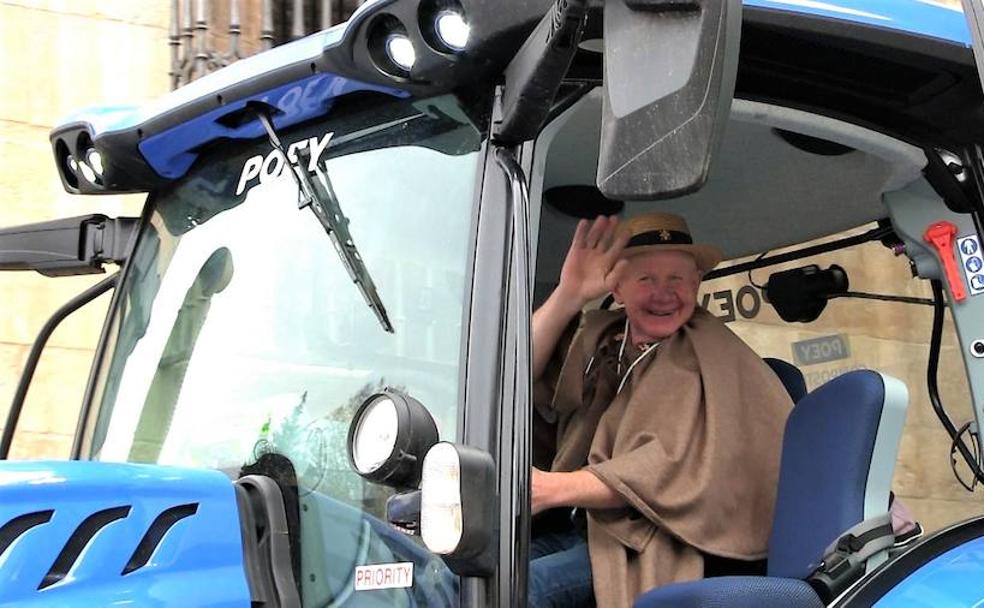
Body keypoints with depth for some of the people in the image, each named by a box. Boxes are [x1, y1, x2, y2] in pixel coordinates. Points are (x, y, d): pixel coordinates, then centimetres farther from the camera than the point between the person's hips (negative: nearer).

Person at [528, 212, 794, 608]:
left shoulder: (708, 357, -7)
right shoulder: (597, 339, 10)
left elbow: (675, 466, -16)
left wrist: (552, 488, -25)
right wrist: (567, 296, -12)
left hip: (651, 547, -5)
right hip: (582, 527, 6)